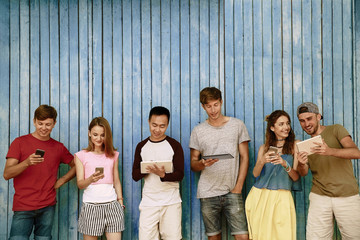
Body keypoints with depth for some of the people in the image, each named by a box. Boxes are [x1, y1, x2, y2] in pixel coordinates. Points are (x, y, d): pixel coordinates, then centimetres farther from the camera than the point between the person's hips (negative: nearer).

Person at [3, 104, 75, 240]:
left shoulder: (59, 147, 10)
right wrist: (27, 162, -23)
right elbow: (6, 174, -5)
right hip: (23, 207, -2)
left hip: (48, 207, 3)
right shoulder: (20, 142, 1)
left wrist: (62, 180, 5)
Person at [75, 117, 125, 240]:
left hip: (112, 204, 2)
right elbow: (80, 183, -2)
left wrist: (120, 200, 8)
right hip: (90, 205, -2)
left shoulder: (113, 155, 14)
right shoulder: (81, 155, 4)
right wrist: (91, 179, -22)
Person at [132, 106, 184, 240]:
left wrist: (163, 175, -25)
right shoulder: (141, 146, 8)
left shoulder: (174, 145, 0)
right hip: (148, 202, 2)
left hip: (171, 202, -2)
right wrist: (146, 169, -16)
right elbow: (135, 176, 5)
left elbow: (180, 174, -5)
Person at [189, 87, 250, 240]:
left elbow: (244, 157, 6)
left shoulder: (237, 125, 7)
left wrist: (238, 187, -2)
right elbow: (193, 164, 9)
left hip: (231, 192, 0)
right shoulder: (198, 131, 7)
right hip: (207, 193, 1)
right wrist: (202, 163, -15)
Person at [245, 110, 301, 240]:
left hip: (281, 198, -2)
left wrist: (285, 164, -18)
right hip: (259, 196, 2)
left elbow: (296, 177, 0)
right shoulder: (264, 148, 12)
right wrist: (262, 161, -17)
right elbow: (255, 173, 2)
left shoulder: (294, 145, 4)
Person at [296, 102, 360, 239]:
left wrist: (330, 151, -33)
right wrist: (301, 165, -21)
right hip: (319, 197, 3)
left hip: (347, 197, -2)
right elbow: (303, 173, 3)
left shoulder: (336, 130, 1)